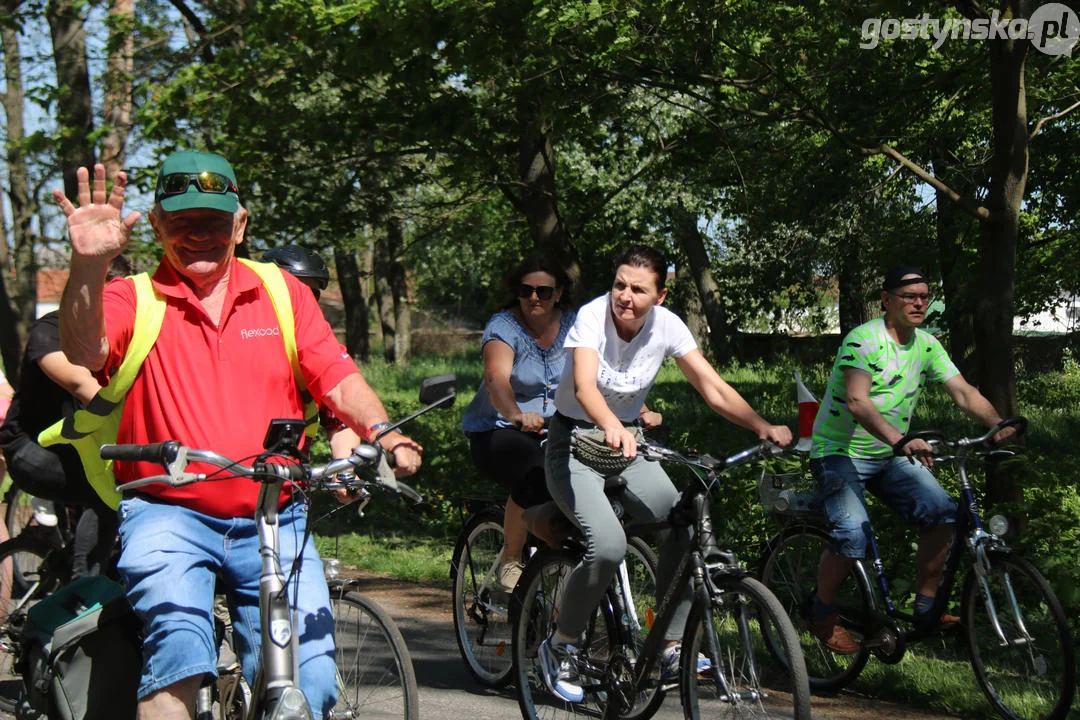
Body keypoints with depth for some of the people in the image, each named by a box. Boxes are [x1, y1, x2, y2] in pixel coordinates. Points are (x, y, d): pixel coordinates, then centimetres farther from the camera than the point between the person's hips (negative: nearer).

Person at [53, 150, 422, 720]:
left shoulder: (281, 291, 11)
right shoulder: (130, 300, 3)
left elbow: (336, 376, 3)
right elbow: (85, 354, -18)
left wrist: (381, 431, -16)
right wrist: (89, 263, -34)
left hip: (275, 522, 2)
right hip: (168, 515, -2)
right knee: (177, 647, -28)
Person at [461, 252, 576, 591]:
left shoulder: (573, 325, 1)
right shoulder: (503, 326, -12)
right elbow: (497, 378, -31)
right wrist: (516, 416, -52)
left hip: (555, 430, 4)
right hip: (498, 432, -4)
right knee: (535, 475, -34)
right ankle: (510, 560, -11)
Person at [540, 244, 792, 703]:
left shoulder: (667, 325, -9)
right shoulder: (592, 316, -21)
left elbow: (713, 388, -11)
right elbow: (584, 386, -38)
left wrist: (763, 427, -26)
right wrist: (611, 427, -58)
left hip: (628, 445, 5)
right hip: (575, 445, -5)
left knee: (685, 527, -16)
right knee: (609, 544, -26)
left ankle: (671, 649, -3)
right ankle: (560, 647, -3)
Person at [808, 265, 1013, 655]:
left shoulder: (926, 345, 3)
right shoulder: (864, 339, -19)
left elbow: (964, 392, -1)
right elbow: (858, 402, -33)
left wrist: (1000, 426, -19)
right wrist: (901, 441, -47)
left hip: (889, 455, 6)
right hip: (840, 451, -6)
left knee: (942, 512, -14)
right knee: (853, 534, -26)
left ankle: (926, 607, 2)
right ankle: (823, 614, -1)